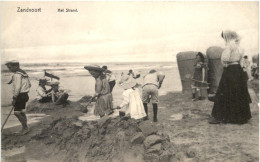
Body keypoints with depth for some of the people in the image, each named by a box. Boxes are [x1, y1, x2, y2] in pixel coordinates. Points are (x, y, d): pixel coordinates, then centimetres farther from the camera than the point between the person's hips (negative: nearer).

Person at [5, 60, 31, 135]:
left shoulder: (17, 75, -16)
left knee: (17, 112, -5)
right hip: (25, 95, 10)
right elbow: (29, 84, 20)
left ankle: (25, 127, -2)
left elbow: (17, 87, -22)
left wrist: (14, 98, -18)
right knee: (22, 112, 15)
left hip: (20, 95, -10)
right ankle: (25, 128, 21)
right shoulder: (24, 73, 13)